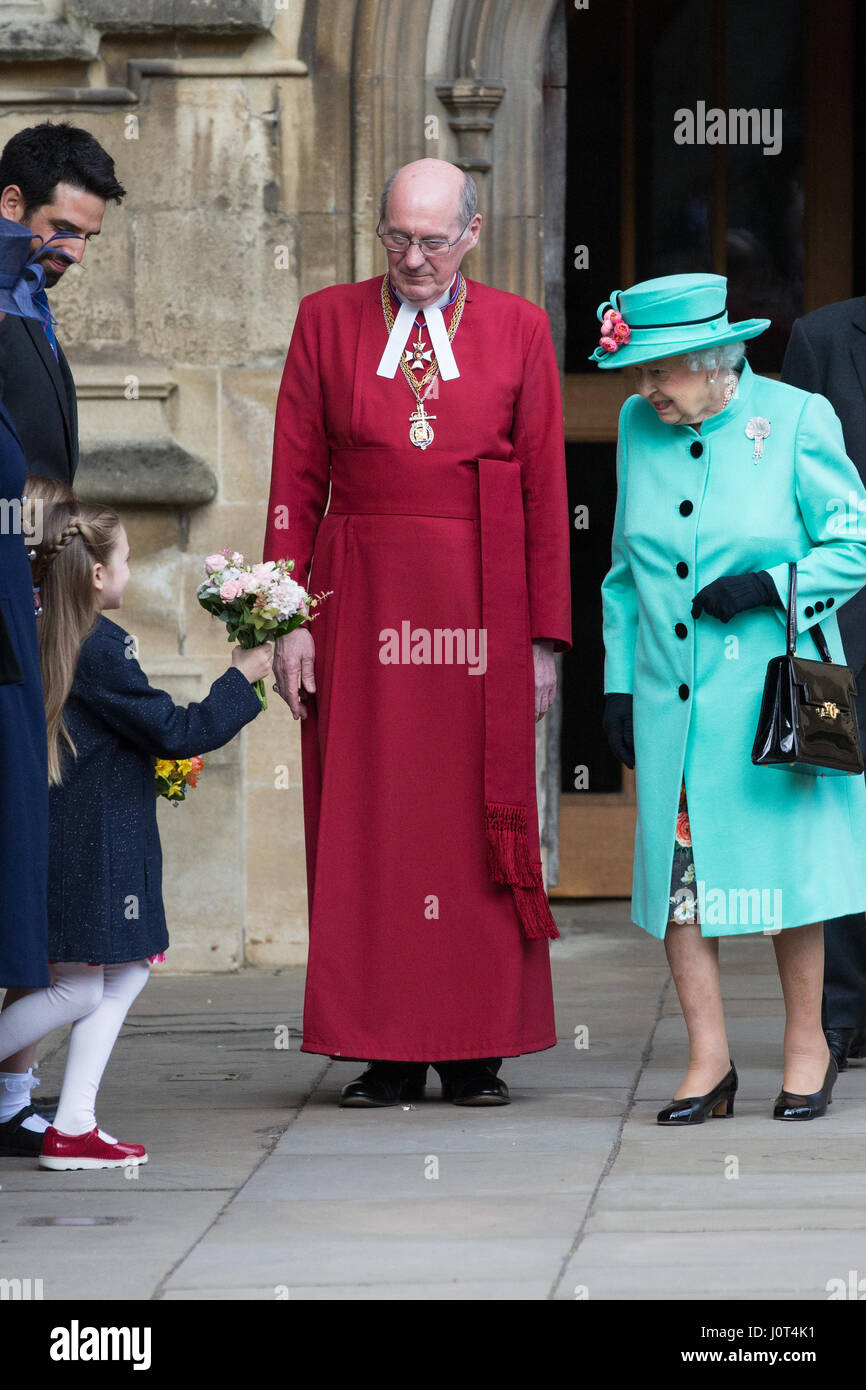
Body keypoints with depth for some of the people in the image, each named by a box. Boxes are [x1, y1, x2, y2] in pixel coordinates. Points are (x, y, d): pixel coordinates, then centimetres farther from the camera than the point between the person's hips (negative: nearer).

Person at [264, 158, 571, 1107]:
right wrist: (288, 620, -2)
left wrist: (545, 639, 0)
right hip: (362, 601, 0)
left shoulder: (517, 332, 6)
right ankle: (387, 1053, 5)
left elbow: (545, 492, 5)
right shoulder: (327, 323, 7)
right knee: (368, 824, 0)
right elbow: (295, 482, 6)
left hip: (481, 611, 0)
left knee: (477, 822, 0)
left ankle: (477, 1054, 7)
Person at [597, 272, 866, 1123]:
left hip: (769, 692, -4)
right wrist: (618, 679, 11)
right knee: (678, 867, -1)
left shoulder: (795, 421, -6)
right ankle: (709, 1061, 6)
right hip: (671, 695, 4)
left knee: (783, 862, 1)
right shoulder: (638, 428, 7)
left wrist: (769, 587, -16)